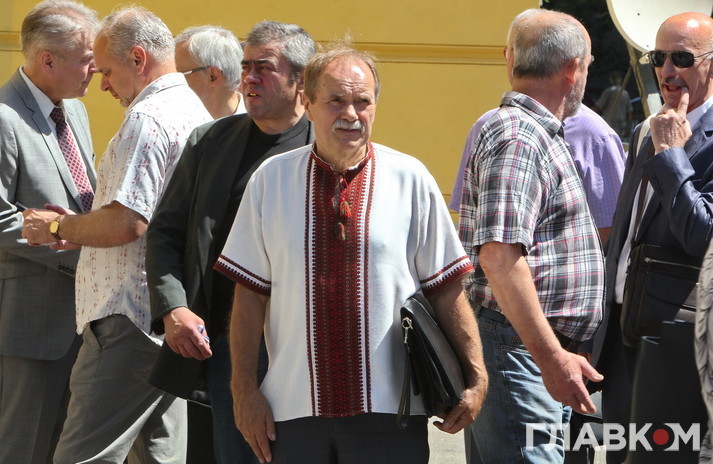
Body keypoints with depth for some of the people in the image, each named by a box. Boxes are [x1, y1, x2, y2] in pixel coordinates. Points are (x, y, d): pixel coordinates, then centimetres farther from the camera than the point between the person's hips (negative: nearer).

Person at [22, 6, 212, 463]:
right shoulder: (196, 112, 17)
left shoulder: (147, 118, -14)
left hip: (132, 319, -10)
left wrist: (58, 227, -6)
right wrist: (78, 228, 15)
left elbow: (126, 223, -22)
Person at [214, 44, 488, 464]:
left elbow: (448, 290, 3)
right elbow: (250, 293, 6)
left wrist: (476, 378, -2)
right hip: (294, 409, 1)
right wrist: (245, 390, 2)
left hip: (389, 411, -1)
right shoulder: (271, 180, 6)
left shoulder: (411, 179, 2)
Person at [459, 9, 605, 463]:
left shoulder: (541, 135, 19)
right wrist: (551, 357, -27)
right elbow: (499, 256, -25)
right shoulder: (517, 140, -15)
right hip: (521, 351, -11)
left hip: (546, 348, 11)